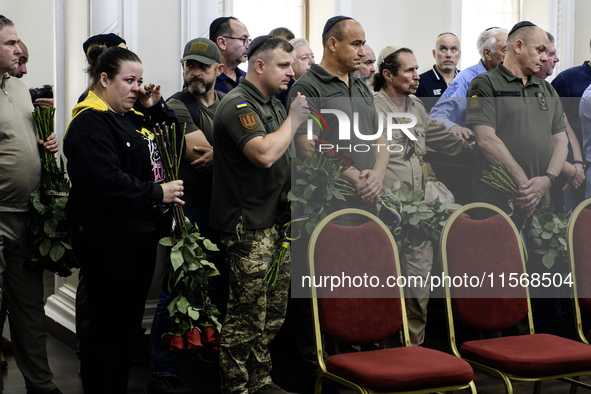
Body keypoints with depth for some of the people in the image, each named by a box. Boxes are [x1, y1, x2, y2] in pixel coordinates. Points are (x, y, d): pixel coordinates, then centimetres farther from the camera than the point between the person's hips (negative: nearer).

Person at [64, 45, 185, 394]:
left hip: (140, 236, 10)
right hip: (108, 242, -10)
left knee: (130, 324, 17)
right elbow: (106, 181, -26)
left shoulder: (132, 117, 15)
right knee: (107, 329, -2)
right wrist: (157, 193, -18)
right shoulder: (90, 123, -14)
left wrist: (155, 108, 9)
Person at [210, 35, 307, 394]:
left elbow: (292, 151, 27)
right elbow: (264, 154, -26)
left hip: (277, 222, 9)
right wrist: (294, 119, -13)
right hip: (248, 226, -9)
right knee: (248, 314, -5)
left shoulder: (274, 105, 18)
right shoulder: (238, 105, -12)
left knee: (275, 311, 14)